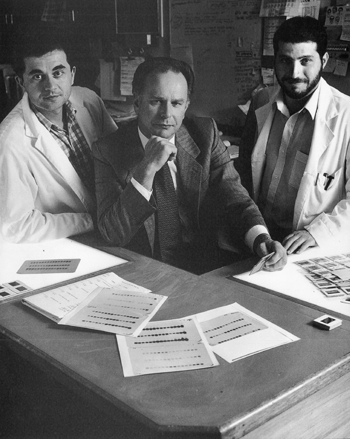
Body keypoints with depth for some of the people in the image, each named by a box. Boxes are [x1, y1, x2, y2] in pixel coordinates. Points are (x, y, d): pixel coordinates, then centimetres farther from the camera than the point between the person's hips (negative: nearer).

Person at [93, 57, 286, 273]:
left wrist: (262, 238, -24)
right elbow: (113, 235, -12)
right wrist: (147, 169, -24)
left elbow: (235, 199, -3)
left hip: (205, 272, 2)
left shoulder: (205, 134, 2)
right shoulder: (109, 150, -6)